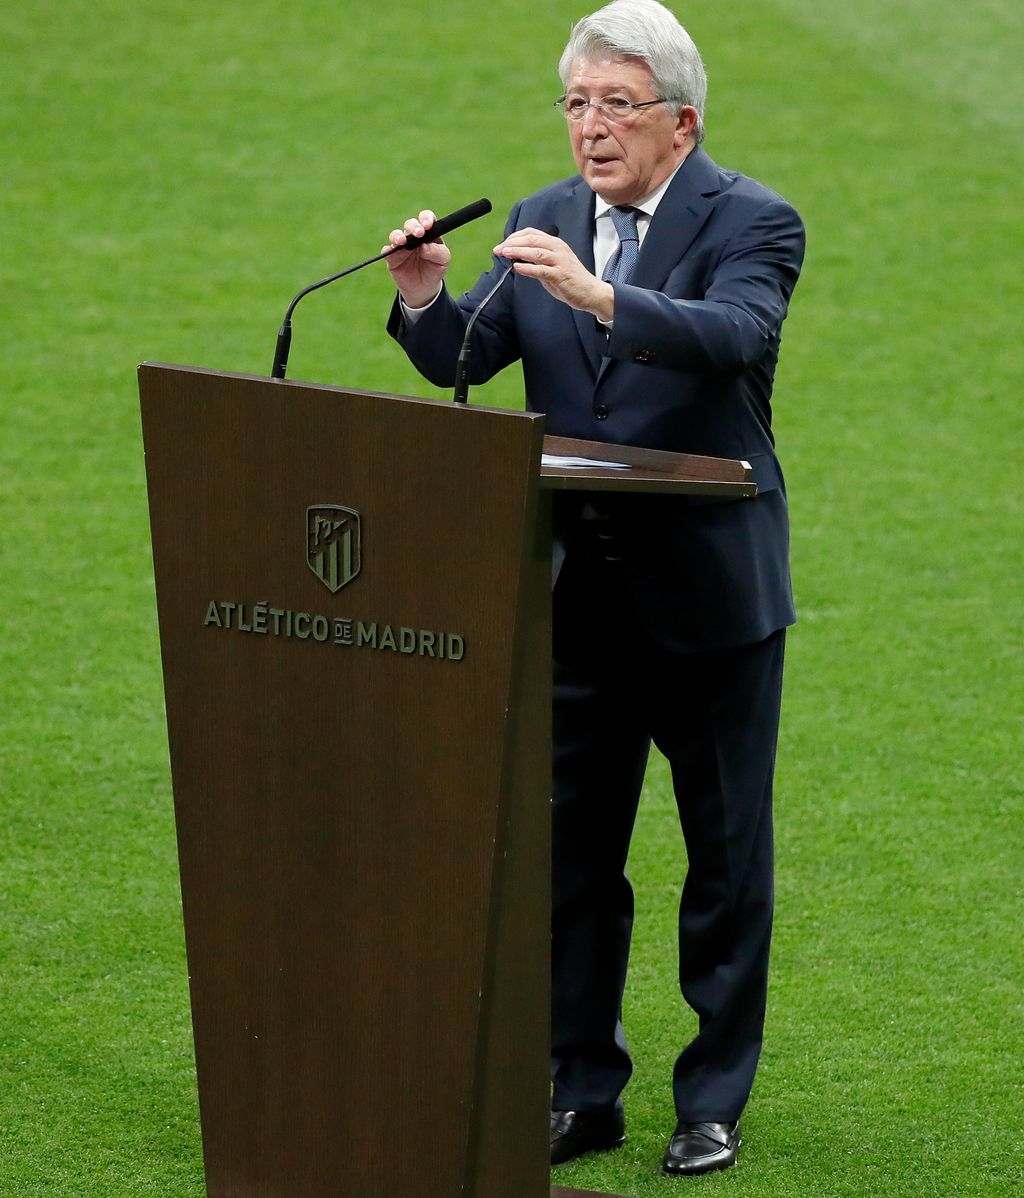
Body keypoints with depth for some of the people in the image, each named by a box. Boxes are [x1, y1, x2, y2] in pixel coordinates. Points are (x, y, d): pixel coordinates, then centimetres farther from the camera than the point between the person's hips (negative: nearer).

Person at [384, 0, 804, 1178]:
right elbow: (464, 359, -1)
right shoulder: (544, 222, 7)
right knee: (569, 848, 9)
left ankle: (713, 1100, 15)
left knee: (725, 851, 5)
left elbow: (730, 337, -29)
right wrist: (424, 298, -23)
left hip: (709, 593, -5)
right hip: (577, 592, 5)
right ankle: (578, 1090, 19)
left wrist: (599, 296, -44)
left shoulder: (752, 223, -9)